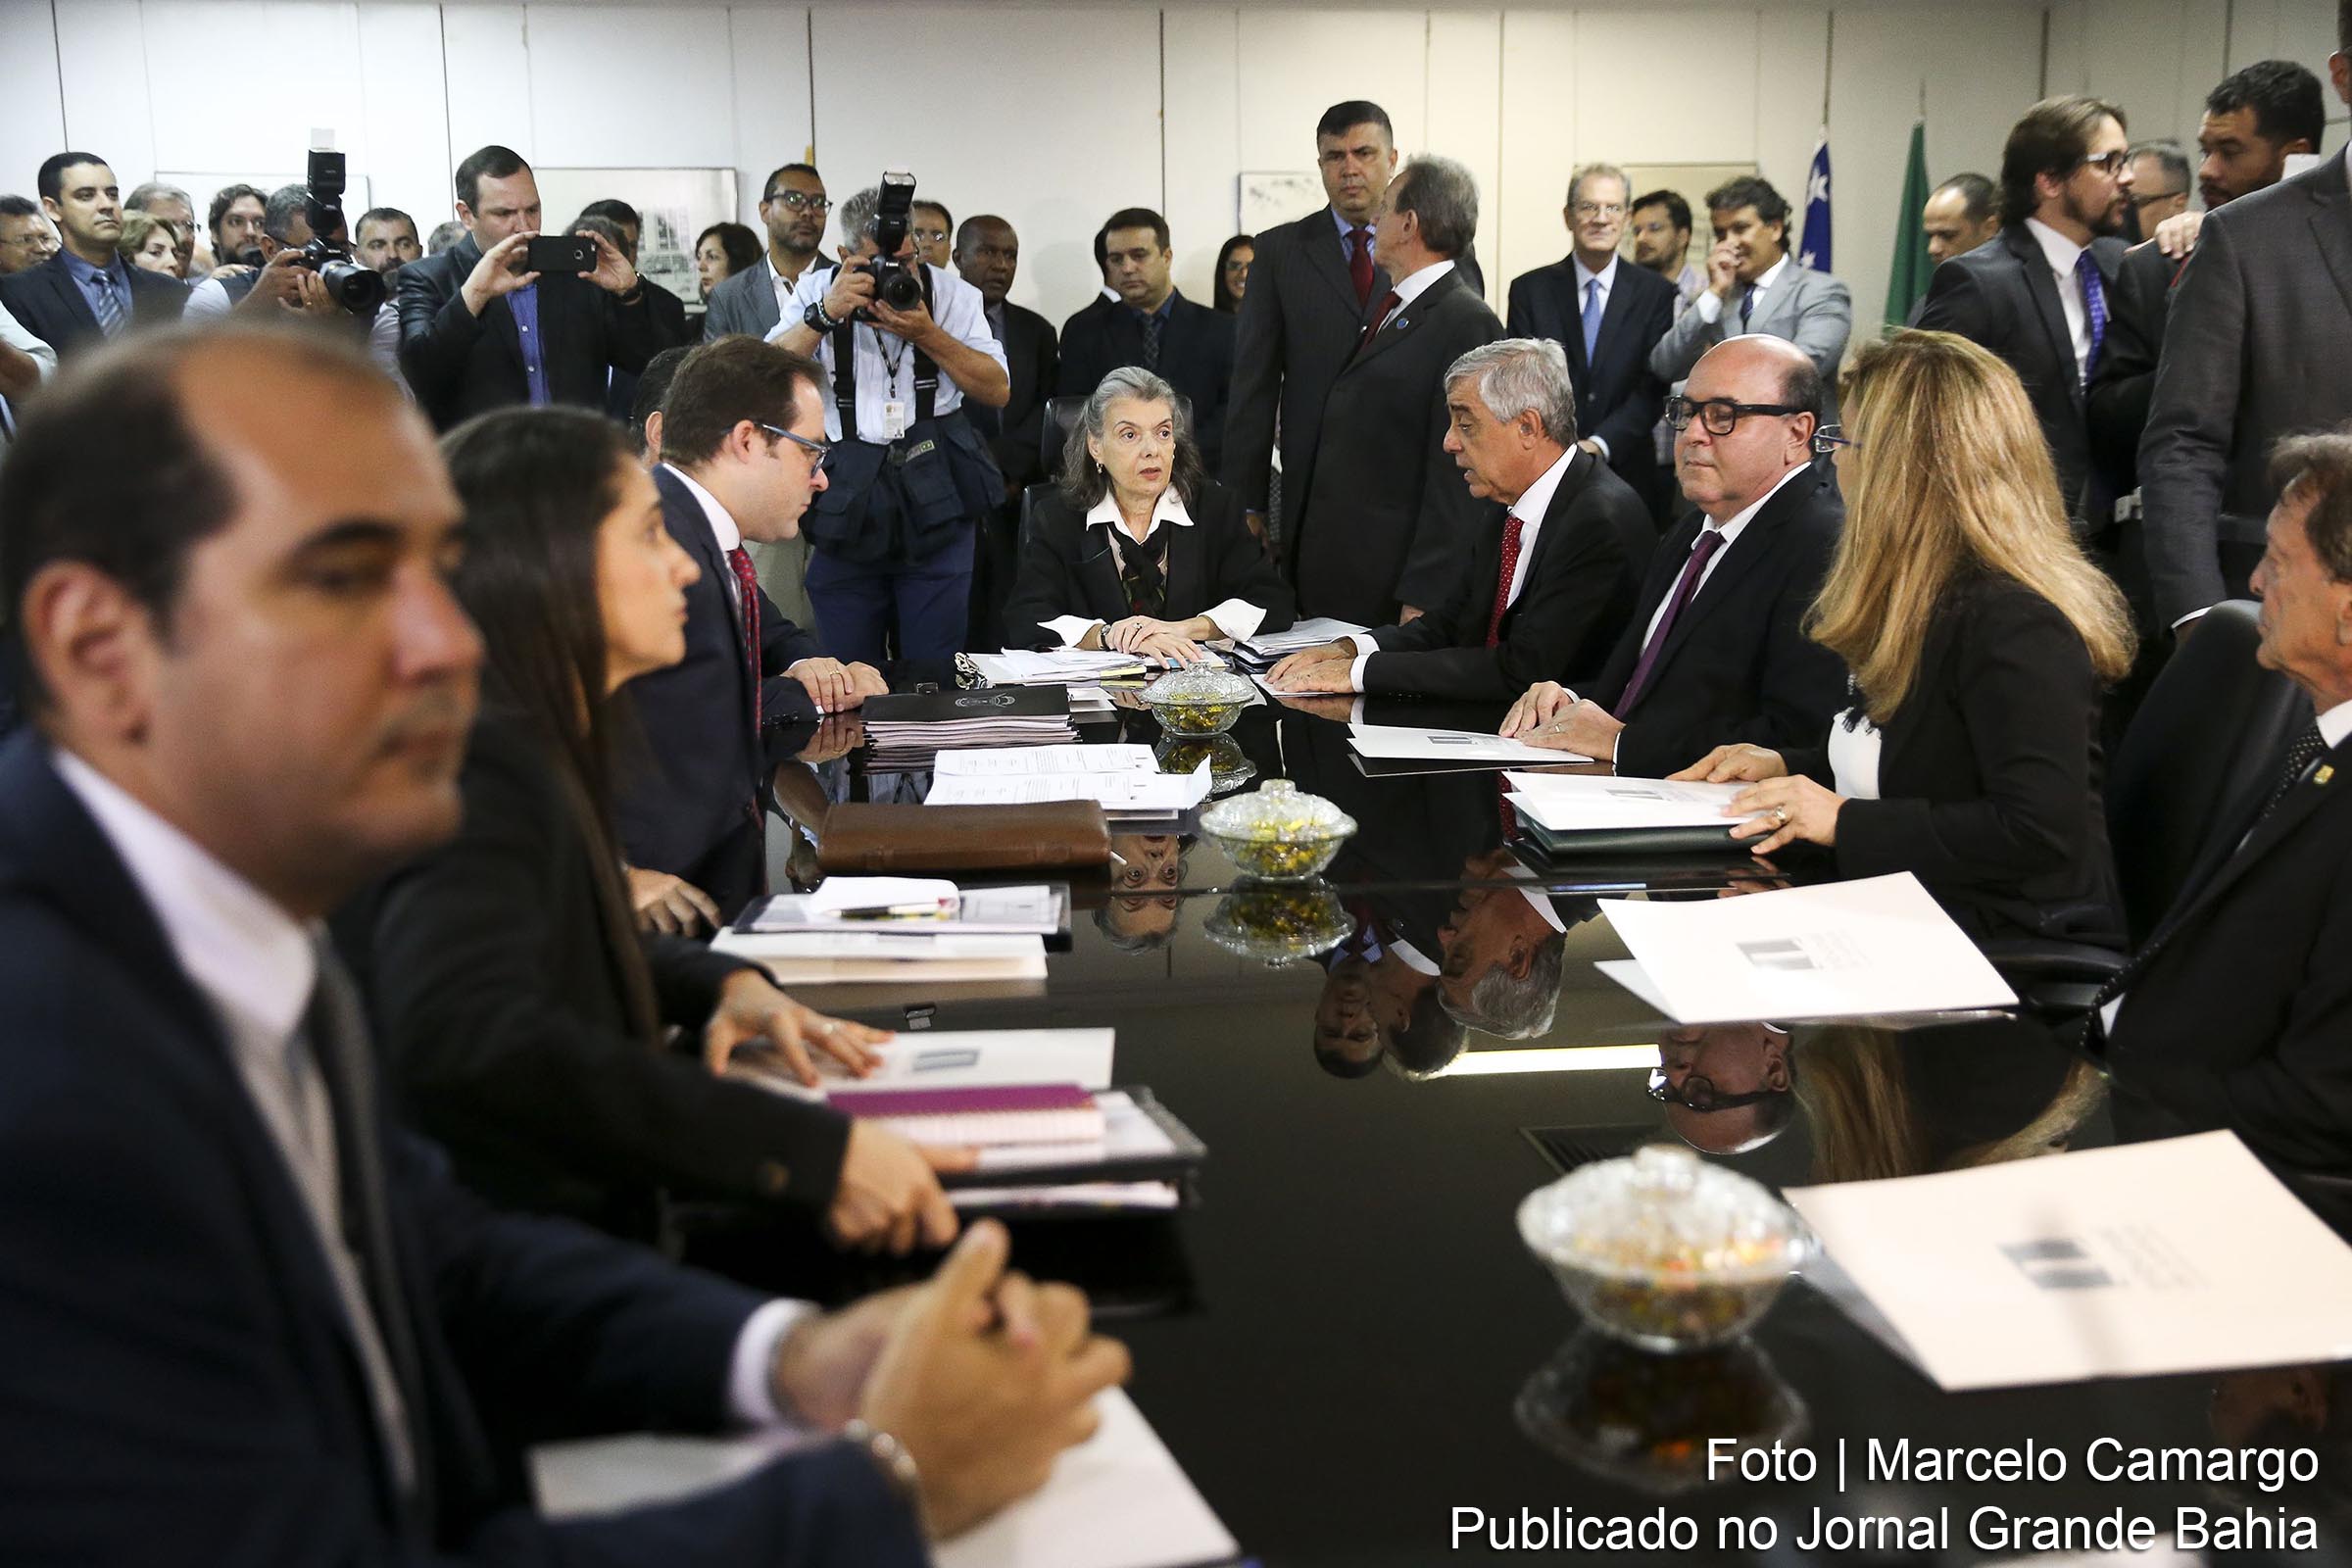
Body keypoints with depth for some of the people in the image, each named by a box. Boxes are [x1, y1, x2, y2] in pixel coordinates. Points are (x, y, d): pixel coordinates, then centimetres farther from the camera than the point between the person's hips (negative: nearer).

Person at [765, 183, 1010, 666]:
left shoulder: (952, 294, 4)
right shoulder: (816, 292, 4)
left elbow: (998, 390, 1)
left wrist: (927, 335, -11)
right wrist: (827, 314, -17)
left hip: (936, 504, 0)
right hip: (844, 504, 0)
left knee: (935, 673, 3)